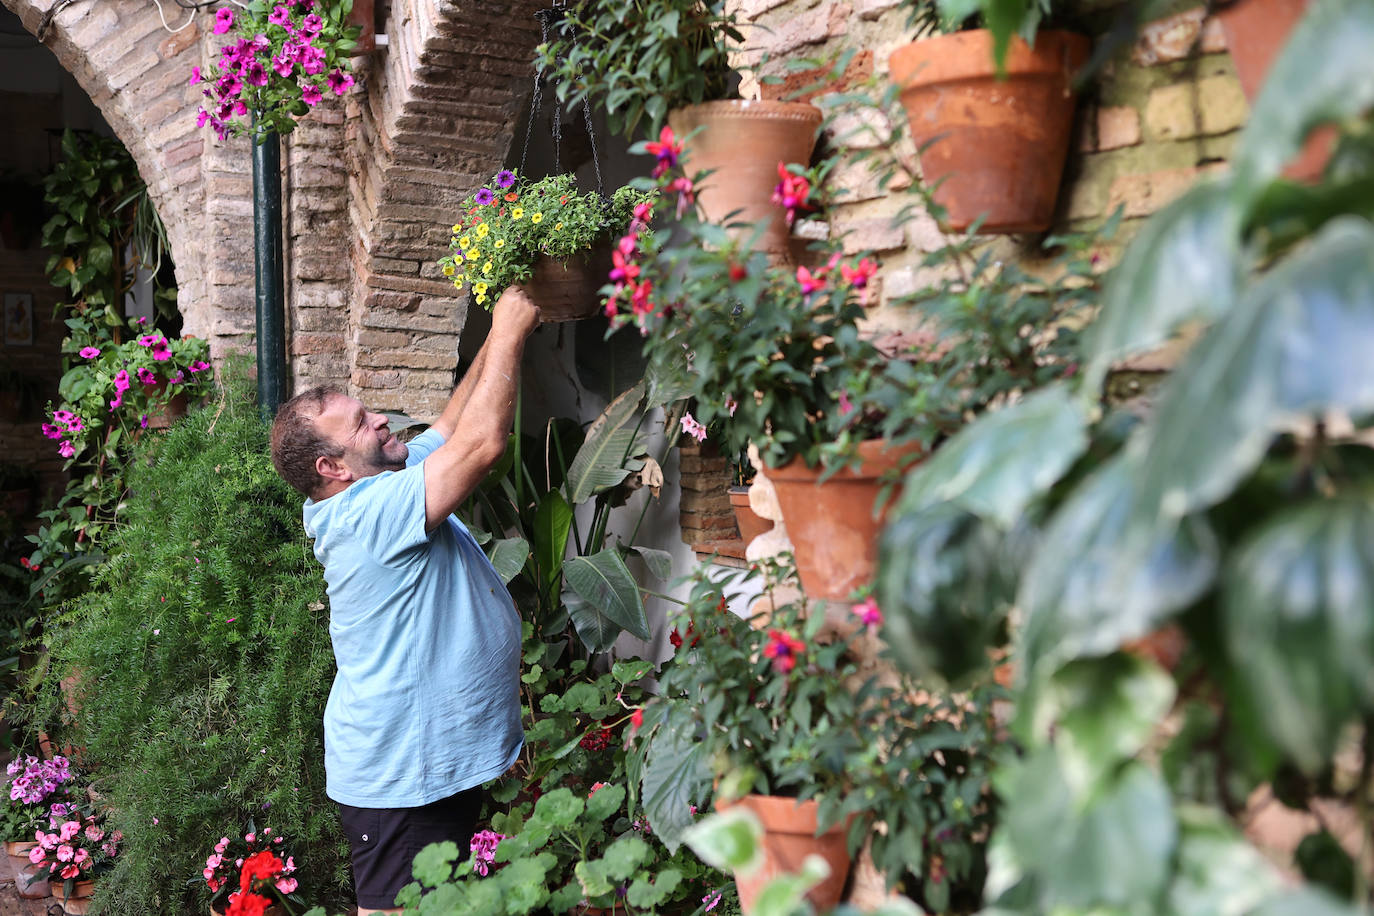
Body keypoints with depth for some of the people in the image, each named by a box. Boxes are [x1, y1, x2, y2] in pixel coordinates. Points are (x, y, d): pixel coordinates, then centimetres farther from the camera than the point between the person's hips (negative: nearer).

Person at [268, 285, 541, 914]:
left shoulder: (382, 490, 6)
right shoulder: (369, 515, -24)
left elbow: (452, 426, 12)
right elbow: (480, 443, -28)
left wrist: (504, 335, 3)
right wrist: (508, 333, -19)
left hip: (442, 757, 10)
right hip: (400, 771, -10)